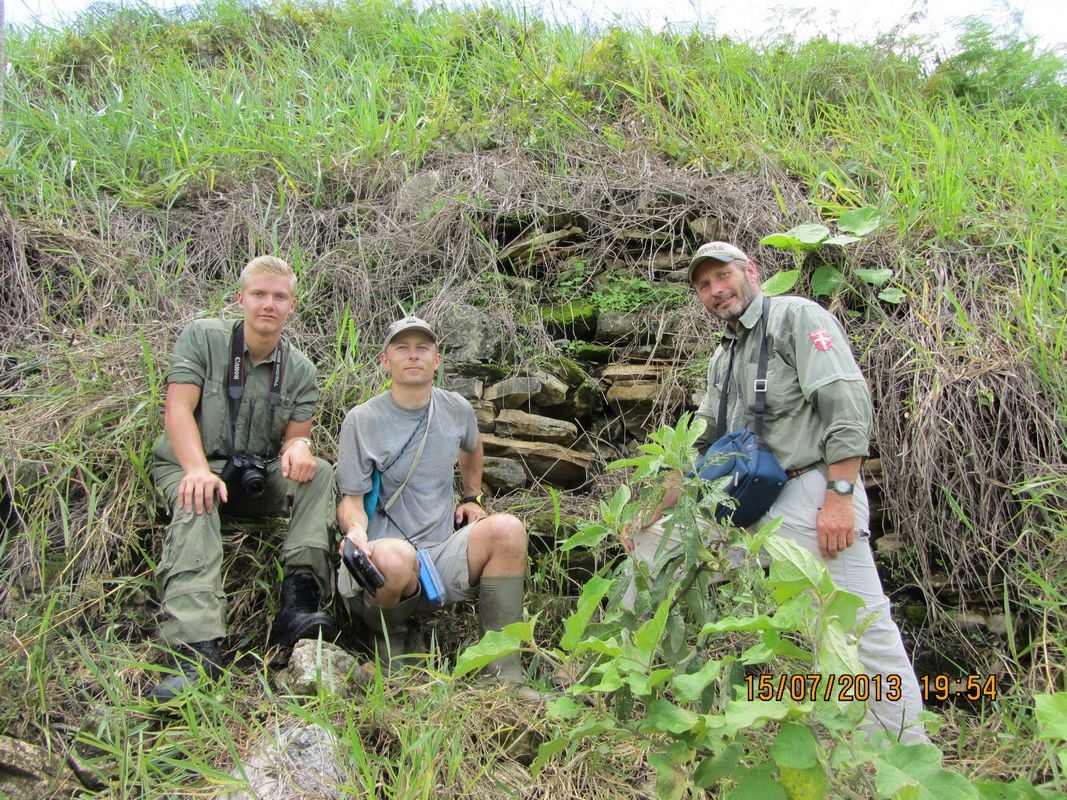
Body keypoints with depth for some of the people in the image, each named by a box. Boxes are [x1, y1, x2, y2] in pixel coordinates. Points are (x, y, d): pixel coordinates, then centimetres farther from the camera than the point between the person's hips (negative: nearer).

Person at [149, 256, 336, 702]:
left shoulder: (299, 369, 7)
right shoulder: (202, 338, -4)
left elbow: (296, 434, 1)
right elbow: (178, 409, -13)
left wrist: (298, 446, -26)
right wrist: (197, 469, -30)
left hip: (257, 478, 3)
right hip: (185, 466, -3)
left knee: (318, 473, -24)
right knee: (197, 506, -37)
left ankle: (298, 601, -37)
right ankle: (197, 650, -51)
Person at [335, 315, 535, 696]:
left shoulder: (457, 410, 8)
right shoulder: (362, 420, -5)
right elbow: (350, 498, -7)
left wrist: (472, 498, 23)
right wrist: (355, 529, -27)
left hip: (443, 557, 4)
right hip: (382, 570, -3)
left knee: (507, 527, -24)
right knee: (394, 555, -40)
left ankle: (504, 672, -19)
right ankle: (390, 635, -2)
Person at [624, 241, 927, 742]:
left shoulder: (797, 316, 0)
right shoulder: (722, 359, 23)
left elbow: (848, 401, -12)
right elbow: (698, 448, 24)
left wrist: (840, 495, -21)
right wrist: (649, 511, 16)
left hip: (811, 492, -7)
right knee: (651, 543, 6)